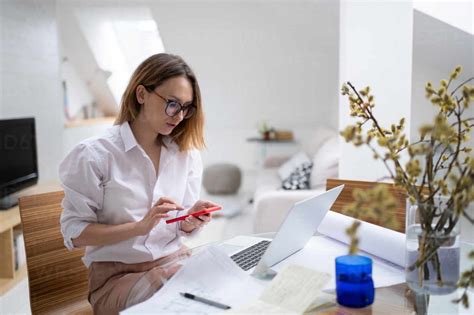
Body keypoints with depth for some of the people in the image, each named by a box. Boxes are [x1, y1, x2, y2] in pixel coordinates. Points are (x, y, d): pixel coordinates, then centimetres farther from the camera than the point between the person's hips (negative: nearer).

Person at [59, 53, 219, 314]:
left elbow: (182, 228, 9)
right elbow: (74, 232, -10)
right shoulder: (95, 155, -11)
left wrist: (191, 221, -15)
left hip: (175, 261, 5)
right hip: (117, 273, -5)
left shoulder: (187, 153, 5)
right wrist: (140, 226, -23)